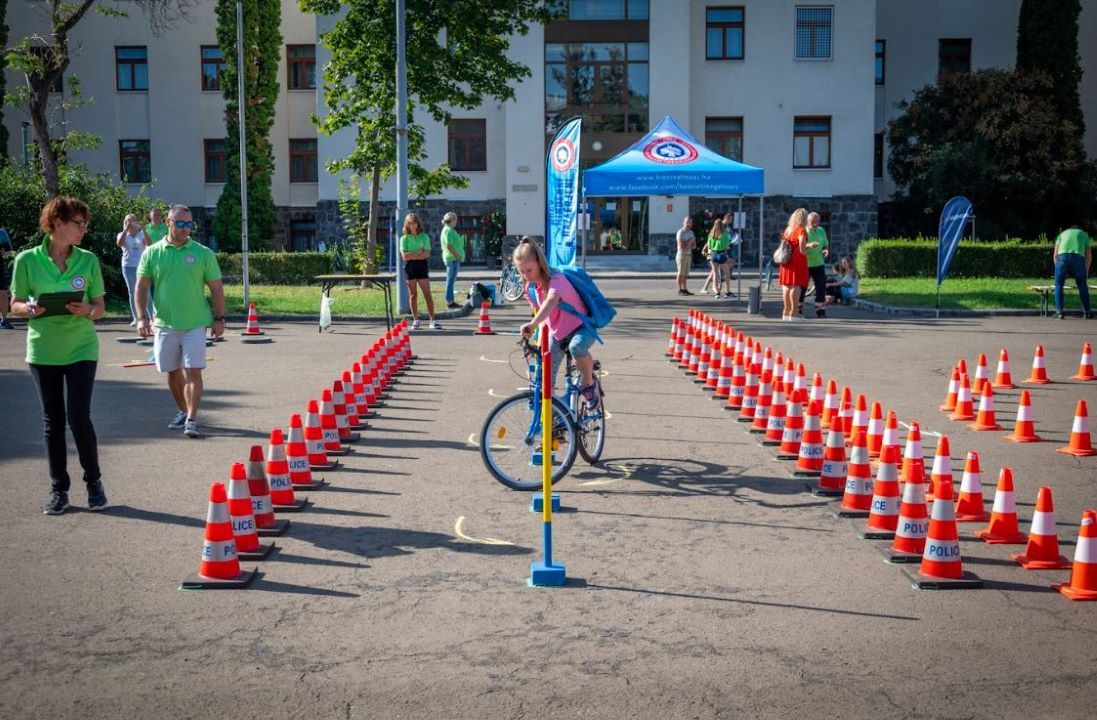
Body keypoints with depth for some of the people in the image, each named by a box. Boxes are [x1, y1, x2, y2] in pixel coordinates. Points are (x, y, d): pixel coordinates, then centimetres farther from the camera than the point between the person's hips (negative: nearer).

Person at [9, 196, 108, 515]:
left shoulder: (88, 260, 0)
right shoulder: (27, 260, -3)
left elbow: (100, 307, 4)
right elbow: (16, 304, 5)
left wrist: (87, 310, -18)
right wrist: (31, 309, -17)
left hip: (81, 349, 0)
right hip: (43, 350, 1)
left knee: (79, 417, -6)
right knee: (52, 420, 8)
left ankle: (94, 482, 13)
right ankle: (58, 489, 17)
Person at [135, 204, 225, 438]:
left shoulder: (203, 253, 1)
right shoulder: (152, 253, 3)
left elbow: (216, 288, 4)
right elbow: (142, 287, 5)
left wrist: (219, 318, 0)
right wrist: (141, 317, -3)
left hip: (195, 324, -2)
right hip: (165, 323, 2)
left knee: (193, 371, -8)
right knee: (172, 372, 13)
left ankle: (192, 420, -6)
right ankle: (183, 411, 30)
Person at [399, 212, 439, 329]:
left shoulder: (424, 237, 5)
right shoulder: (404, 238, 4)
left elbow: (427, 254, -6)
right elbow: (405, 256, -8)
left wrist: (412, 255, -11)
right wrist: (419, 252, -10)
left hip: (422, 266, 0)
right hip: (410, 267, 0)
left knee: (428, 294, -6)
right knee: (413, 295, 5)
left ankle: (433, 320, -7)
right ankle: (415, 320, 12)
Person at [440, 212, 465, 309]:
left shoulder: (448, 230, 18)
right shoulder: (449, 231, -15)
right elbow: (449, 246, -22)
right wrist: (457, 256, -18)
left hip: (452, 258, 11)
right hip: (452, 258, -11)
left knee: (451, 280, 13)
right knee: (451, 280, -8)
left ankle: (450, 301, 18)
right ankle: (449, 302, -6)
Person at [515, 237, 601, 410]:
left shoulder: (557, 279, -27)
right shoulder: (531, 287, -5)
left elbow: (551, 301, -49)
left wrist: (532, 324, -63)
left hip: (580, 327, -6)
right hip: (556, 333, 7)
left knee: (577, 347, -41)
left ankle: (589, 384, -13)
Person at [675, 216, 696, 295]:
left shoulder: (691, 232, 15)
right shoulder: (680, 232, -10)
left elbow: (694, 246, 10)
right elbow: (681, 245, -17)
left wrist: (687, 245, -10)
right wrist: (691, 241, -6)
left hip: (689, 255, 7)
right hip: (682, 254, -7)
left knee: (686, 274, 9)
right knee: (681, 273, -5)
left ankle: (684, 289, 12)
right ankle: (680, 290, -4)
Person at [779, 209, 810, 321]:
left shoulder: (788, 229, 13)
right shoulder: (801, 230, -9)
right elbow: (801, 242, -22)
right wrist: (803, 252, -6)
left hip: (787, 260, 8)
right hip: (798, 260, -7)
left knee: (786, 285, 11)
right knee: (796, 285, -8)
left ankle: (786, 311, 18)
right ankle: (793, 312, -11)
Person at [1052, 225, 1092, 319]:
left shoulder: (1062, 233, 32)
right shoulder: (1084, 234, 31)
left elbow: (1055, 255, 22)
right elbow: (1089, 256, 25)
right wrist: (1086, 272, 33)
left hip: (1062, 257, 0)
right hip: (1078, 258, 0)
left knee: (1059, 285, 9)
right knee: (1082, 286, 13)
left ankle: (1059, 312, 1)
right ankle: (1086, 312, 16)